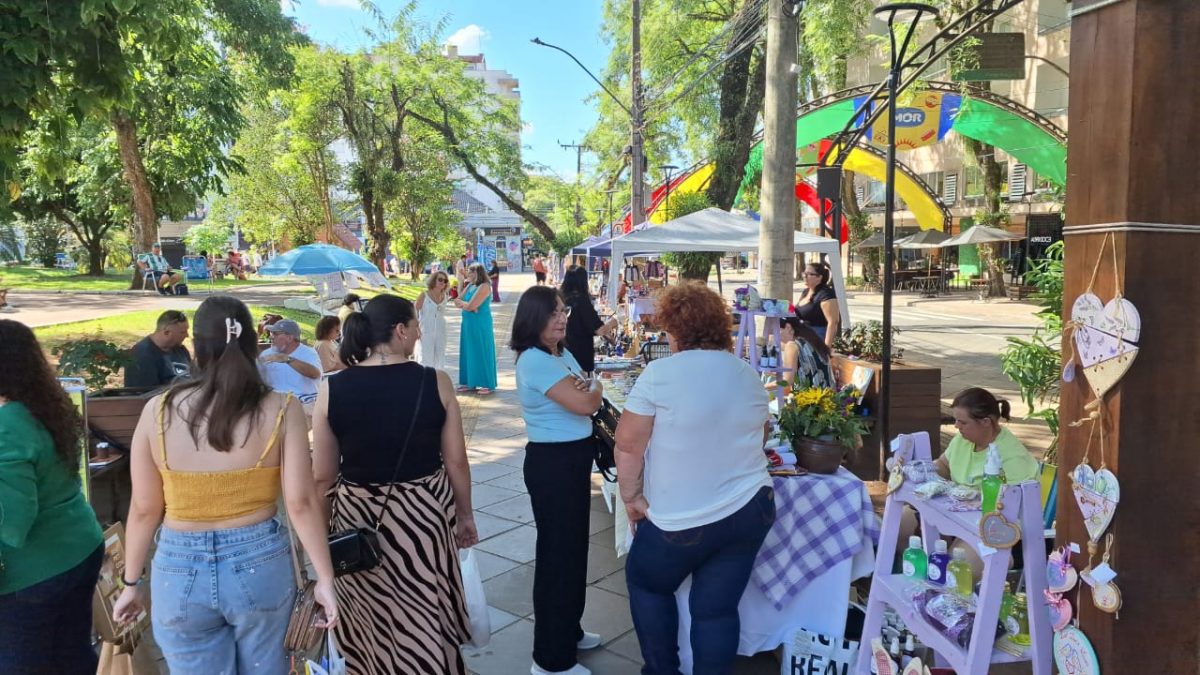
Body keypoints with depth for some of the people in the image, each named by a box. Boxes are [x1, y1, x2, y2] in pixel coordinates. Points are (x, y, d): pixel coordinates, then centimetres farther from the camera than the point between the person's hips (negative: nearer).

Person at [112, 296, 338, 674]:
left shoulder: (158, 411, -8)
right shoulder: (282, 411, -11)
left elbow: (144, 509, -2)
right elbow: (301, 503, -13)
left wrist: (132, 583, 10)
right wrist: (324, 579, -5)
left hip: (180, 569, 0)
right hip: (260, 562, 0)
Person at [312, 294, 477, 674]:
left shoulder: (332, 389, -9)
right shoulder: (435, 382, -11)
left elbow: (323, 476, -3)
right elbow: (456, 461, -4)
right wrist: (465, 515, 10)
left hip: (356, 516, 1)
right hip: (424, 512, -1)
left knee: (369, 624, 19)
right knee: (426, 622, 17)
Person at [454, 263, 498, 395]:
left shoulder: (484, 287, -15)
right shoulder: (469, 286, 10)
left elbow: (471, 305, -20)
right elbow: (458, 302, 6)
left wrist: (462, 303, -1)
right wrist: (467, 305, -12)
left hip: (480, 325, -8)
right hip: (468, 324, 8)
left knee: (482, 353, -2)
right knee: (469, 352, 10)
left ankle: (488, 385, 5)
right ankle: (470, 382, 18)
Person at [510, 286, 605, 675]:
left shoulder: (564, 354, 9)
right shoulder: (534, 360, -21)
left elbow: (587, 397, 7)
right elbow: (583, 404, -26)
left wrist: (583, 389, -16)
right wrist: (593, 388, -4)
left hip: (574, 458, 10)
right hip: (552, 462, -10)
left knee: (573, 546, 21)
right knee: (557, 552, -1)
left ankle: (569, 631, 39)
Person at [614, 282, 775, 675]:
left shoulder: (660, 373, -13)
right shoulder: (749, 377, 6)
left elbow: (628, 444, -12)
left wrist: (632, 496, 0)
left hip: (681, 519, -4)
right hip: (750, 511, 5)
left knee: (646, 584, 20)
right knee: (718, 608, 13)